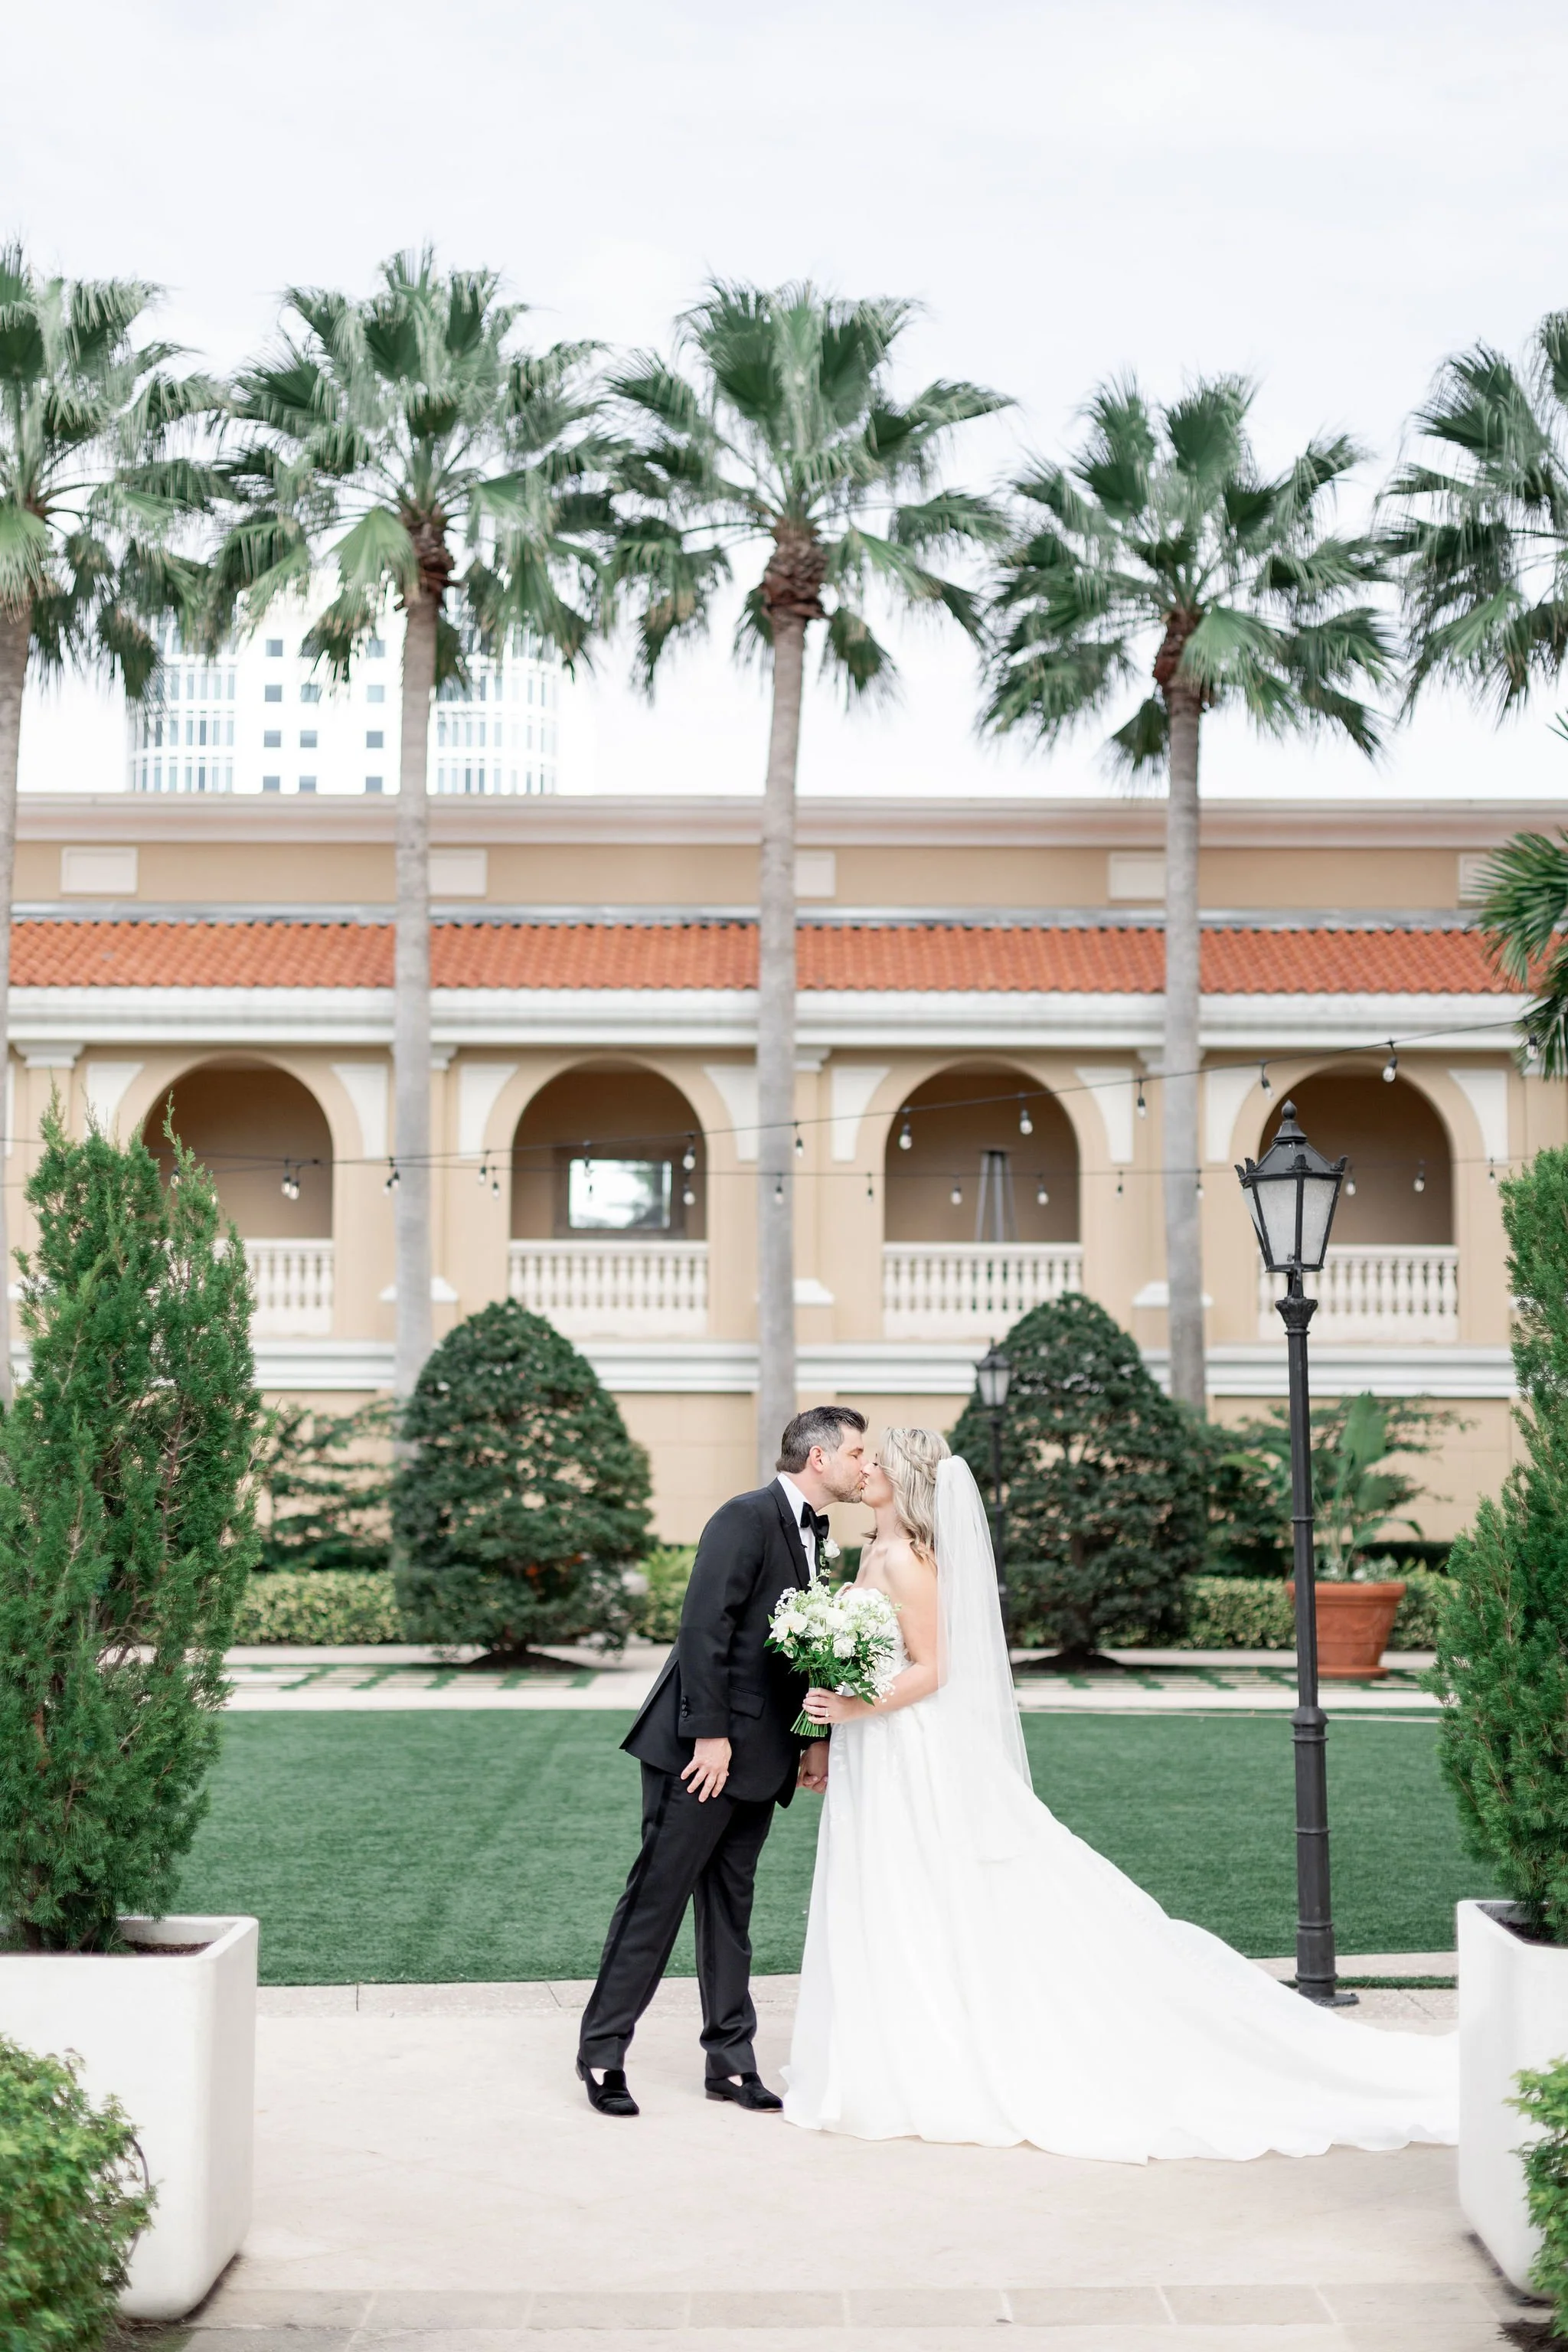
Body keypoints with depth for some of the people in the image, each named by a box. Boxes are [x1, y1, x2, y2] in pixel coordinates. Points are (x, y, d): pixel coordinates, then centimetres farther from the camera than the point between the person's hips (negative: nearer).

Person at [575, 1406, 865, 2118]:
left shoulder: (811, 1533, 15)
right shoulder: (746, 1518, -13)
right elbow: (704, 1627, -19)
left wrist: (815, 1738, 11)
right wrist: (709, 1734, -21)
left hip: (758, 1758, 9)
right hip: (703, 1748, -9)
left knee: (731, 1906, 13)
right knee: (657, 1896, -2)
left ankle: (730, 2060, 19)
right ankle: (602, 2051, 7)